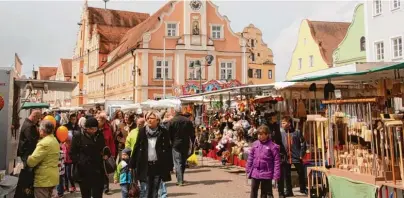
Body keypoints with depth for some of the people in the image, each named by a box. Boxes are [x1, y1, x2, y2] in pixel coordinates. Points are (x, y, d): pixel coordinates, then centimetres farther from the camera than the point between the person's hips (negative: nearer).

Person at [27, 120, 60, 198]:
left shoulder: (44, 143, -19)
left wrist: (25, 159, -2)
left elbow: (31, 161, -22)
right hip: (52, 177, 9)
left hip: (43, 179, -9)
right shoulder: (55, 140, 12)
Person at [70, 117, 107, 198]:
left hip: (98, 171, 2)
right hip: (84, 172, -2)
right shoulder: (78, 136, -4)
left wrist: (105, 155, 1)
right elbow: (72, 153, -1)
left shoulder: (100, 135, 6)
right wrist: (79, 163, -11)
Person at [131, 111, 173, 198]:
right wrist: (132, 164, 3)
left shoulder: (163, 132, -2)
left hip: (158, 166, 0)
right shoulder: (142, 131, 1)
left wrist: (169, 166, -1)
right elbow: (136, 148, 4)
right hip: (144, 166, 0)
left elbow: (168, 150, 0)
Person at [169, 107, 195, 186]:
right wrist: (192, 143, 11)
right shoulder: (188, 121, 2)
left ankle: (180, 180, -6)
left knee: (178, 163, -1)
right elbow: (192, 133, 5)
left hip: (176, 145, -3)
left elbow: (169, 133, -6)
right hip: (186, 144, 4)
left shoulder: (171, 121, -7)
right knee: (183, 162, 16)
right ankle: (181, 178, 27)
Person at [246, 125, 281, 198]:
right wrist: (248, 169, 10)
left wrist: (276, 174, -13)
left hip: (266, 173, -4)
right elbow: (250, 157, 10)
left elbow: (277, 161, -11)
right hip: (255, 172, 4)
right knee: (253, 191, 11)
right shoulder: (255, 144, 3)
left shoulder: (272, 146, -11)